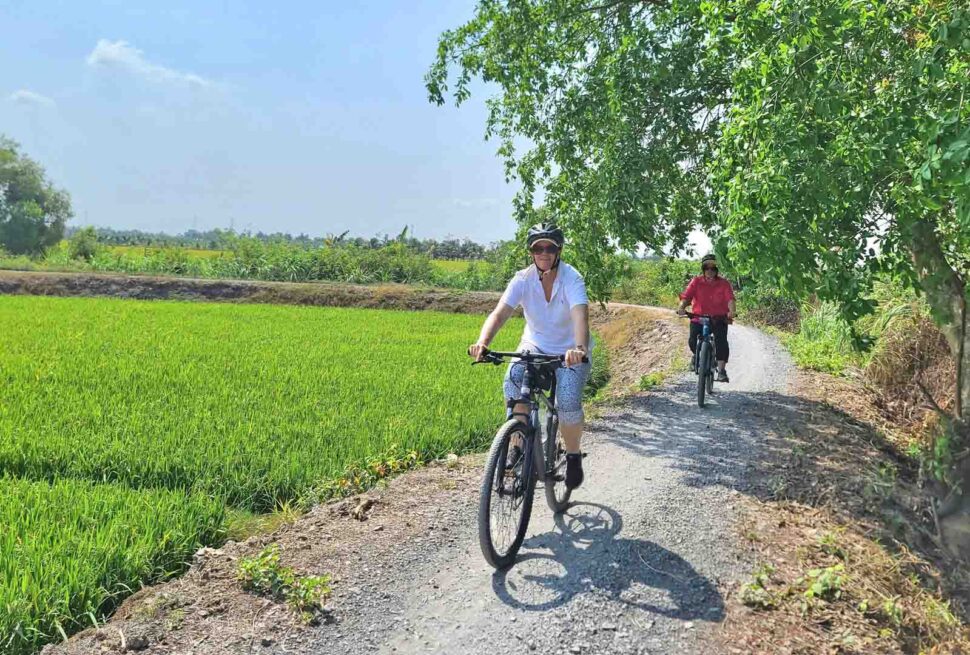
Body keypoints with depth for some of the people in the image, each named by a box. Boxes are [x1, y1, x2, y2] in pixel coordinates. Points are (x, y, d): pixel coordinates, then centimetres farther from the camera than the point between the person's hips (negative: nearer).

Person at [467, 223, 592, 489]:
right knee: (514, 377, -28)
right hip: (535, 345, 2)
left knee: (568, 402, -24)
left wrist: (580, 348, -58)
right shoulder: (523, 279, -14)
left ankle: (573, 455, 5)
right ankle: (519, 444, -11)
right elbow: (499, 313, -26)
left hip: (570, 352, -2)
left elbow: (580, 315, -37)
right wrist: (482, 342, -46)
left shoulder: (571, 278, -21)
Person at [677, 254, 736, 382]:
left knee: (721, 341, -19)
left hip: (719, 319, -1)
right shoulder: (696, 282, -1)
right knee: (693, 341, -15)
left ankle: (721, 370, -12)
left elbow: (730, 298, -16)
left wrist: (731, 311, -36)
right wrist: (682, 307, -33)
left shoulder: (724, 283, -3)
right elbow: (686, 296, -12)